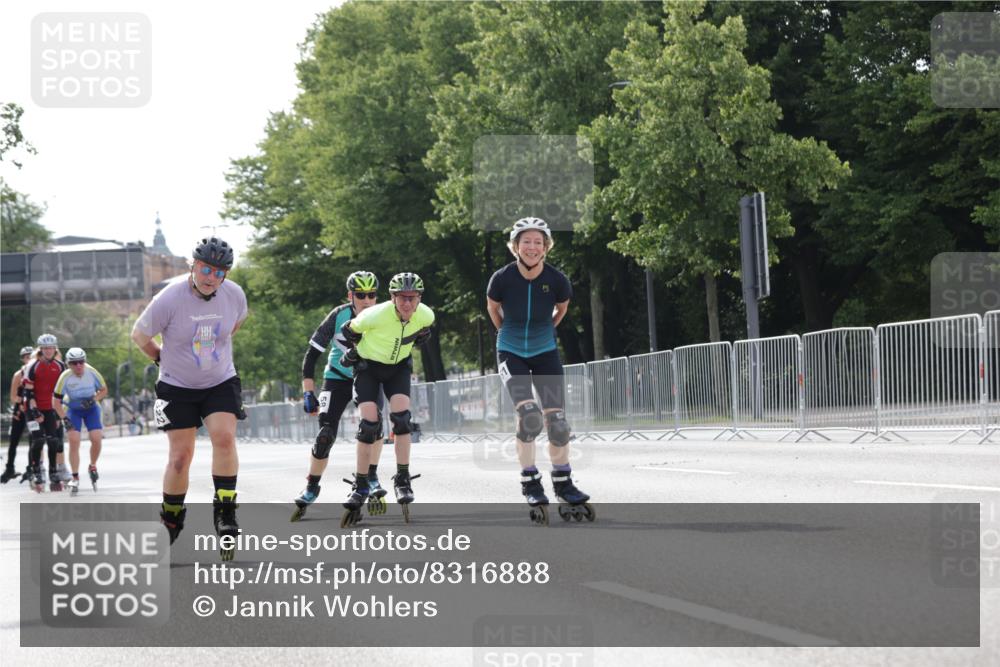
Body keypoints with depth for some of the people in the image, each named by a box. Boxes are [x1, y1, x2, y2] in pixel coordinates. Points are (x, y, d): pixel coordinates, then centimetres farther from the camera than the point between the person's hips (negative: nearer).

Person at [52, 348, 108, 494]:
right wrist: (65, 419, -24)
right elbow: (56, 401, -16)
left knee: (96, 439, -13)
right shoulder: (65, 377, -24)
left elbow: (104, 390, -5)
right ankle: (75, 478, -6)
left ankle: (93, 466, 17)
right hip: (73, 409, -1)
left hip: (91, 408, 1)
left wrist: (94, 399, -23)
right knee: (74, 441, -15)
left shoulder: (92, 372, -21)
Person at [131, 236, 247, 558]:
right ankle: (171, 520, 19)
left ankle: (225, 511, -12)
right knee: (180, 456, -2)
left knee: (224, 437, -21)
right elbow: (139, 334, -4)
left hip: (221, 383, 2)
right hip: (177, 387, -2)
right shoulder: (169, 299, -20)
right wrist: (162, 358, 7)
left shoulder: (235, 295, -10)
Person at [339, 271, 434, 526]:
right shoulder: (376, 315, -32)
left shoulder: (425, 315, -21)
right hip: (369, 365, -2)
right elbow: (350, 330, -11)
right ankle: (360, 486, -3)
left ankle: (402, 480, -9)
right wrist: (353, 351, 3)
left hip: (399, 366, 2)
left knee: (401, 417, -18)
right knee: (369, 423, -13)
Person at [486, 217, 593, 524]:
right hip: (511, 353, -2)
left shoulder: (557, 280, -16)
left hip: (545, 352, 2)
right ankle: (530, 484, -7)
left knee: (556, 419, -4)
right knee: (529, 414, -20)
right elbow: (492, 308, 4)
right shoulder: (502, 279, -18)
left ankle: (563, 484, 14)